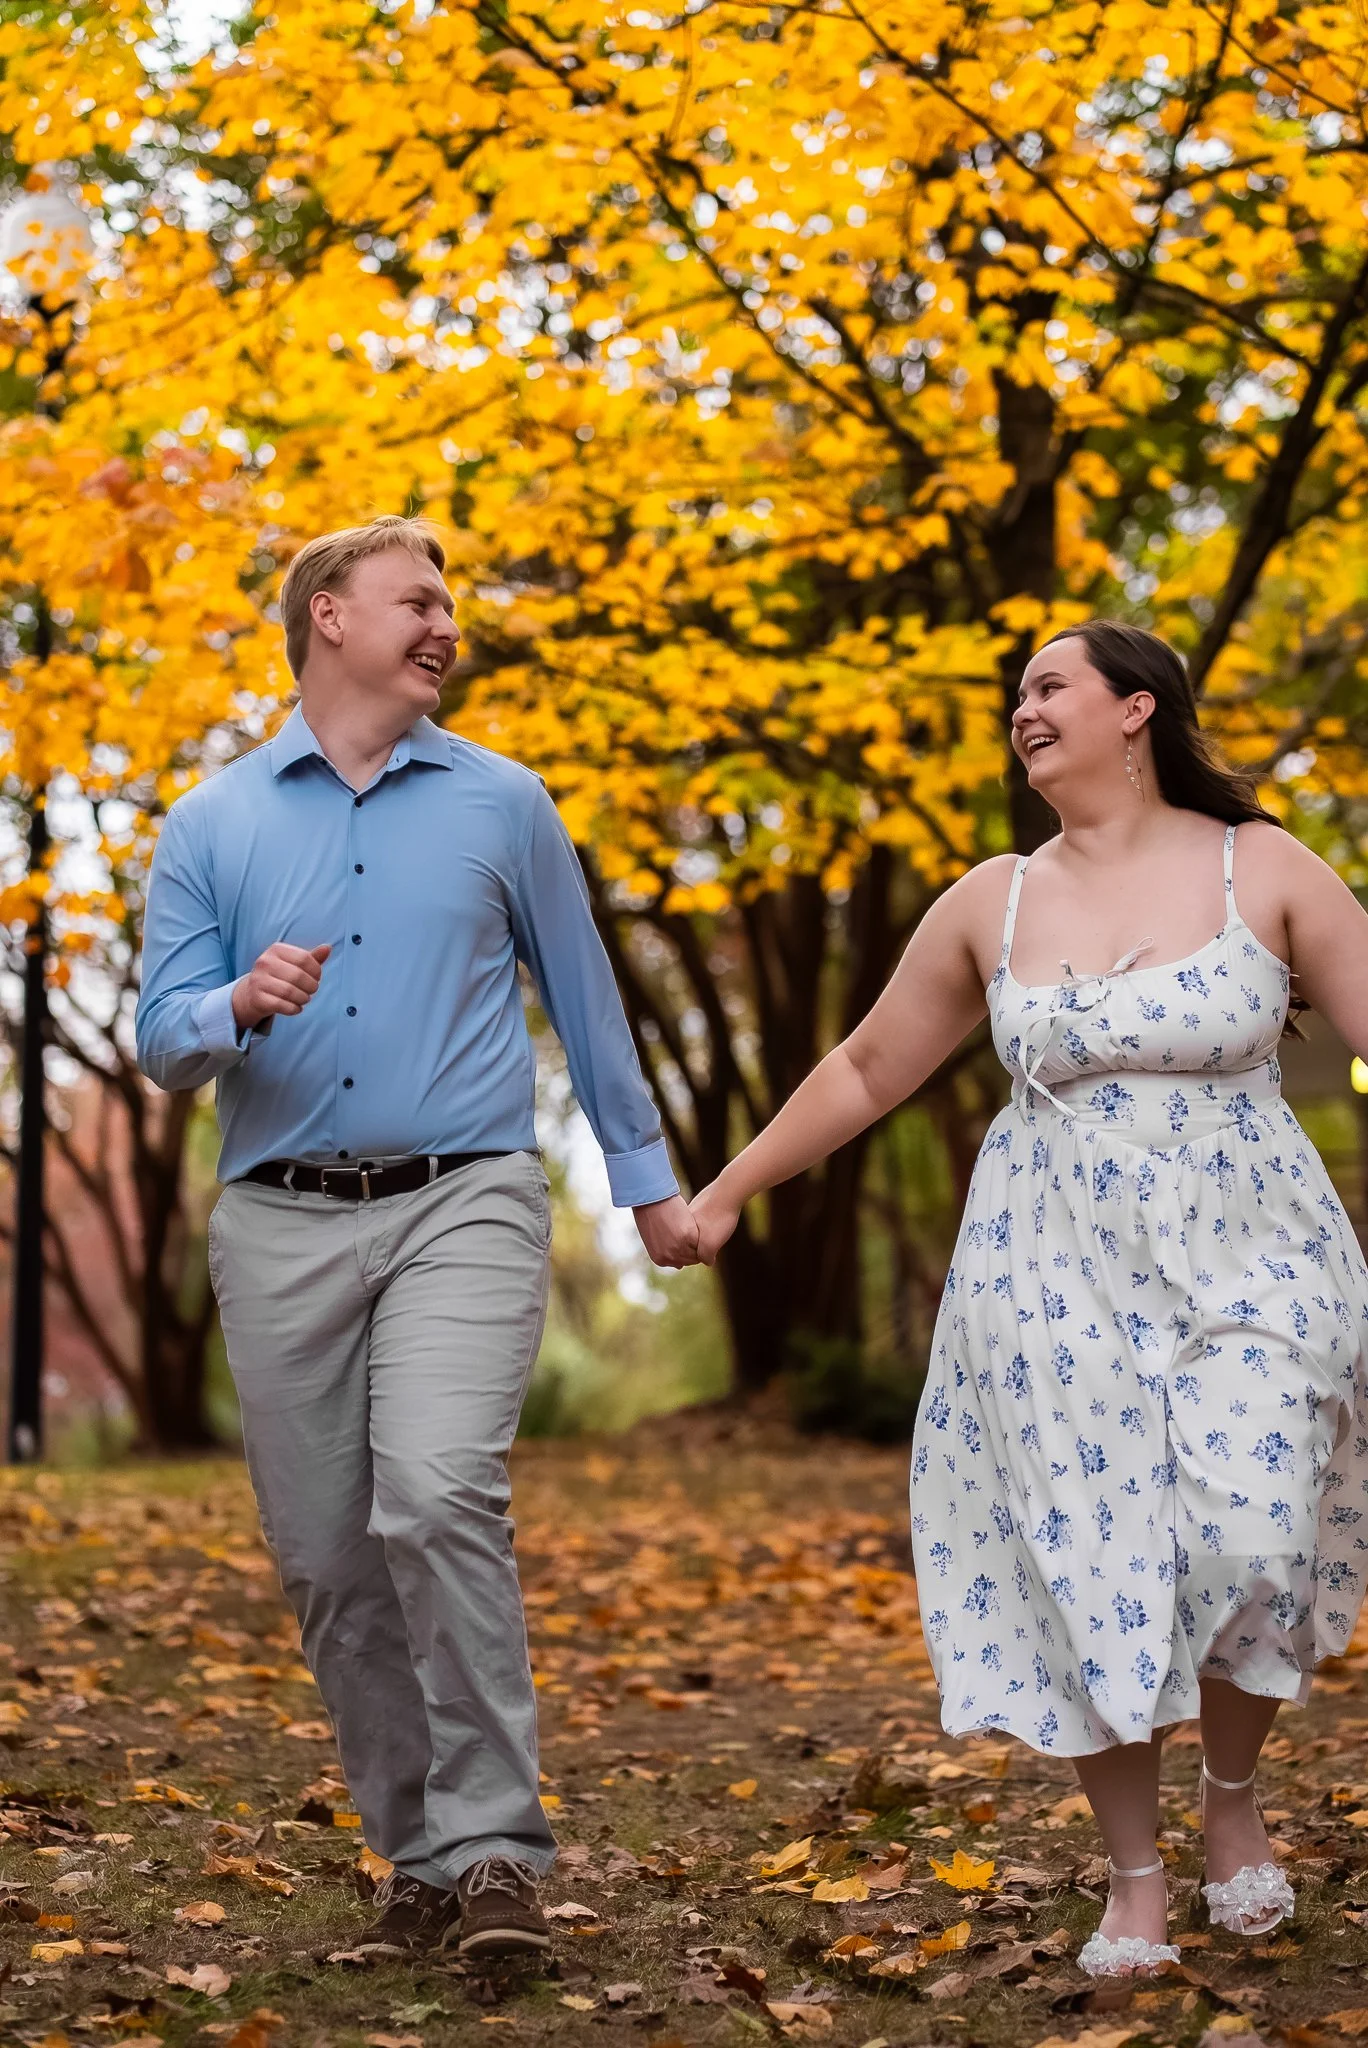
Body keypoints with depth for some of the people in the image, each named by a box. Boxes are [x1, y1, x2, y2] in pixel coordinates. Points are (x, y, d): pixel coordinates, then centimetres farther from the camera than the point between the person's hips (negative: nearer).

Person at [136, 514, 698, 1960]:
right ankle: (417, 1853, 18)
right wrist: (241, 1005, -16)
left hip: (463, 1204, -2)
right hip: (282, 1225, 2)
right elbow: (160, 1042, 6)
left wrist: (647, 1178, 19)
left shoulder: (503, 806, 10)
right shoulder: (210, 825, 10)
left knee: (438, 1503, -23)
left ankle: (490, 1848, -14)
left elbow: (582, 1001, 18)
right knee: (327, 1561, 4)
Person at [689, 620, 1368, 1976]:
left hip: (1248, 1266, -2)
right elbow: (866, 1070, 16)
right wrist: (728, 1190, 18)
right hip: (1059, 1279, 2)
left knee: (1250, 1543, -13)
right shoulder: (992, 902, 6)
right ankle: (1134, 1876, 16)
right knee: (1087, 1564, 0)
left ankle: (1234, 1802, 17)